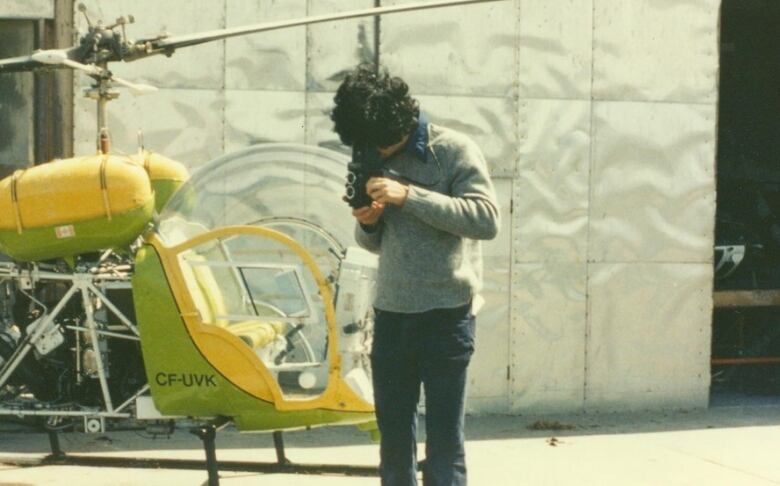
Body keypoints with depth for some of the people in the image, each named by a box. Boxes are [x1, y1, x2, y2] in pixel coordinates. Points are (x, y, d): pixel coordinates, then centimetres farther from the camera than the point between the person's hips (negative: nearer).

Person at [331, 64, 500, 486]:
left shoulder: (454, 151, -7)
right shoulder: (375, 159, 10)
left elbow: (486, 219, -19)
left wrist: (409, 196, -23)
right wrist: (367, 224, -5)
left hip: (445, 316, -6)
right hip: (390, 314, 6)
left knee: (444, 437, -3)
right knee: (393, 432, 10)